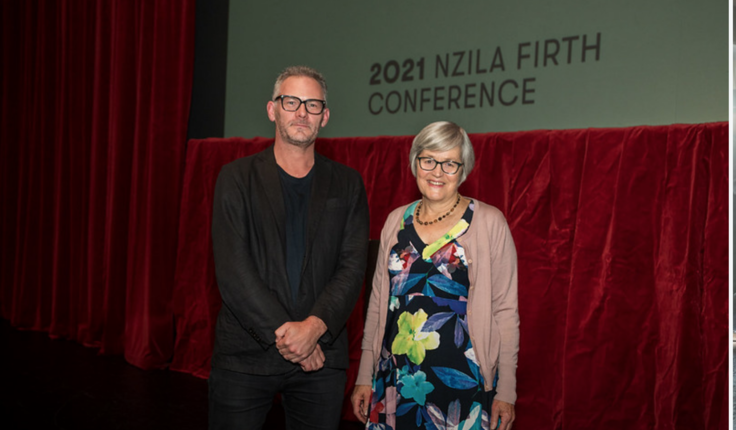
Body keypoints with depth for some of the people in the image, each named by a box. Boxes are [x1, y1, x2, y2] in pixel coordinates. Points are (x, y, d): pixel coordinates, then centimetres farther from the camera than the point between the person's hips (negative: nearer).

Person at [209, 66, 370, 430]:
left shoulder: (347, 185, 6)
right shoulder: (237, 178, 1)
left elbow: (352, 267, -1)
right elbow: (232, 270, -7)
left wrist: (314, 326, -15)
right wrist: (282, 332, -13)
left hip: (321, 355, 2)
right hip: (246, 354, -1)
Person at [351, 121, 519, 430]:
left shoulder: (489, 223, -5)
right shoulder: (396, 221, 6)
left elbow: (505, 311, -4)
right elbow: (378, 301, 10)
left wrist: (506, 391, -6)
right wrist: (364, 376, 10)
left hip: (461, 382, -3)